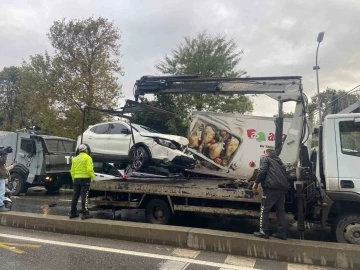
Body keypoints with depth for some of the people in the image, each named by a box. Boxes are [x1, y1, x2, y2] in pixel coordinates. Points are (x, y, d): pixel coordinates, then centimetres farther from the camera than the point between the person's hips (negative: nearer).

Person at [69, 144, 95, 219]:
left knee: (75, 195, 11)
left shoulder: (75, 159, 14)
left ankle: (73, 212, 16)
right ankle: (84, 213, -6)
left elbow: (72, 171, 12)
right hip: (85, 178, -6)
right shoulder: (87, 158, -6)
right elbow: (89, 169, -16)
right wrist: (93, 177, -7)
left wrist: (74, 179, 20)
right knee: (84, 196, -6)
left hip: (76, 179, 6)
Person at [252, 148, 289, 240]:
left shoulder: (265, 159, 9)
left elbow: (262, 171, -7)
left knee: (264, 210, 0)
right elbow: (285, 175, 26)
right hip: (282, 188, 7)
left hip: (271, 187, -7)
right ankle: (282, 233, 12)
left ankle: (264, 232, 1)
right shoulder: (279, 162, 30)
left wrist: (256, 183, -2)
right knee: (281, 210, 12)